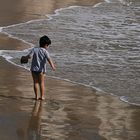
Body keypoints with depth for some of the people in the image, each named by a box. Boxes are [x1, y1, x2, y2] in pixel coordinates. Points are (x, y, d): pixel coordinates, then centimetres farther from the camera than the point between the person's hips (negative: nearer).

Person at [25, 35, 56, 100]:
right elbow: (49, 59, -23)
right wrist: (52, 66, -34)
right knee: (42, 83, 10)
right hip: (41, 69, -2)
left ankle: (36, 96, 9)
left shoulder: (34, 49, -3)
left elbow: (29, 56, -14)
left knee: (36, 82, 10)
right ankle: (42, 96, 9)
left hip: (34, 69, 2)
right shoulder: (45, 51, -9)